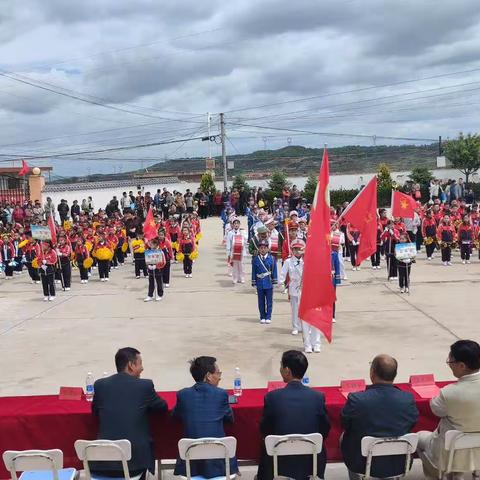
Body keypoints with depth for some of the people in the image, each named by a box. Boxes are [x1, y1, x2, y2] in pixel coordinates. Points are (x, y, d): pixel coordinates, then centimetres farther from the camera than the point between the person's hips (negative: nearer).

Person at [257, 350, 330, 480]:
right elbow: (325, 431, -1)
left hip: (280, 464, -1)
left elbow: (264, 431, -4)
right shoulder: (318, 397, -13)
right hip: (311, 463, 1)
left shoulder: (272, 397, -16)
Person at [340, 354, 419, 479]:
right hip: (398, 466, 3)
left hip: (363, 465, -2)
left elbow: (345, 426, -6)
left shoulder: (355, 399, -25)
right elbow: (412, 426, 0)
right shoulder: (408, 399, -19)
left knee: (344, 437, 27)